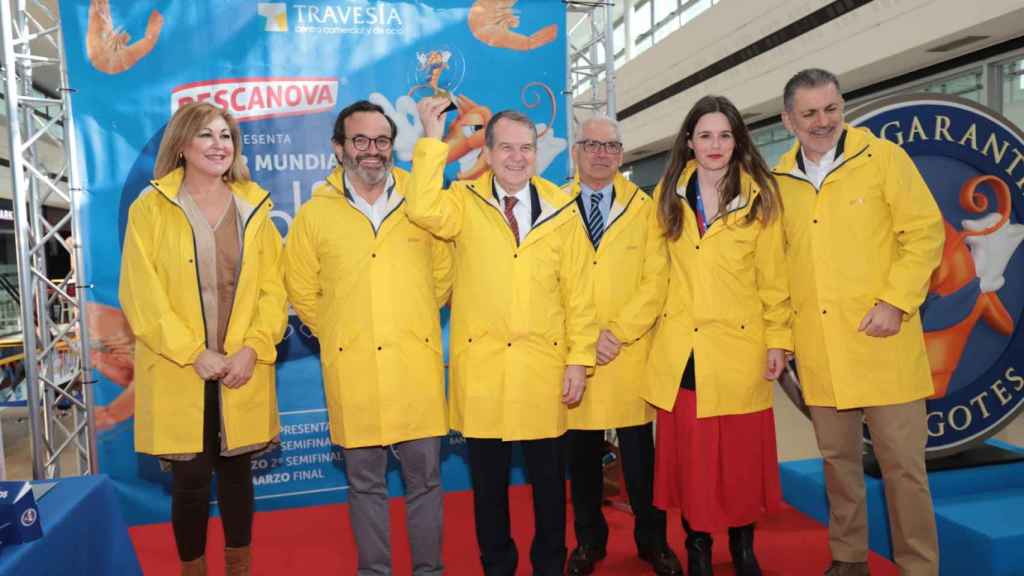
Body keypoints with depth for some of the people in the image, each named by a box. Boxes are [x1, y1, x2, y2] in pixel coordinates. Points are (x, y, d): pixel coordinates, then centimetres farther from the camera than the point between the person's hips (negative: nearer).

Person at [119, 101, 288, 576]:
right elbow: (140, 295, -7)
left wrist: (253, 349, -10)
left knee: (237, 472, 13)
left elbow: (272, 288, 3)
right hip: (179, 373, -2)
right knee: (191, 479, 3)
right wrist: (194, 352, -14)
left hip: (243, 371, 3)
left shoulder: (254, 208, 7)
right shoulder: (150, 208, -2)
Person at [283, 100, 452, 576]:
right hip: (352, 366, 0)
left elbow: (443, 274, 13)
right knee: (365, 480, 11)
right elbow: (302, 290, 11)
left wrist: (412, 321, 11)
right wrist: (339, 333, 7)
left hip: (417, 362, 0)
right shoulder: (314, 215, 2)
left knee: (424, 475, 9)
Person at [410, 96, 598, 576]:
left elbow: (579, 293, 2)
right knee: (488, 479, 12)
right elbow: (423, 211, -22)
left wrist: (579, 360, -2)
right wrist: (433, 139, -19)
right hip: (481, 363, 0)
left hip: (544, 365, 1)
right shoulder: (465, 202, 1)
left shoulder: (562, 210, 3)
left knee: (549, 476, 12)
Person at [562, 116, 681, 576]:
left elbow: (655, 280, -1)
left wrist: (618, 332, -12)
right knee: (582, 455, 10)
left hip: (632, 352, 0)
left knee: (640, 455, 7)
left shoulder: (644, 208, 6)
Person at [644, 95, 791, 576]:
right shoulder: (668, 194, 6)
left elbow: (773, 277, 0)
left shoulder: (759, 196, 0)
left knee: (742, 452, 8)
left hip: (738, 344, -1)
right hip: (680, 347, 2)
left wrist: (778, 339, -5)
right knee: (688, 452, 8)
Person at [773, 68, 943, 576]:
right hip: (818, 348, 3)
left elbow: (925, 232, -5)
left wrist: (896, 301, -15)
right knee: (838, 458, 14)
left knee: (903, 462, 2)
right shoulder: (779, 181, 7)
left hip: (882, 339, -3)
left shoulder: (883, 157, -2)